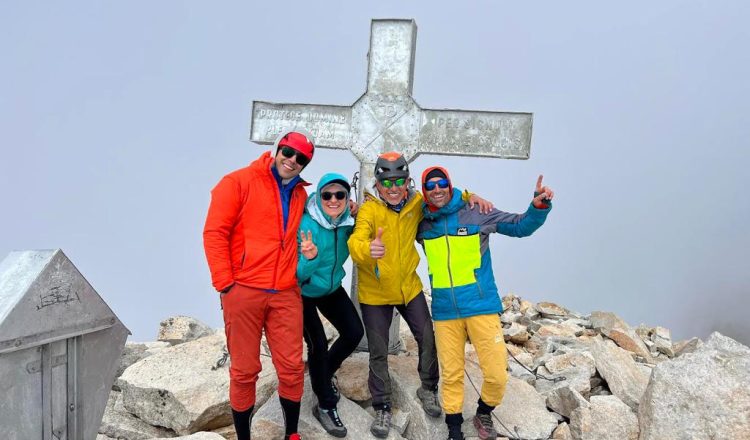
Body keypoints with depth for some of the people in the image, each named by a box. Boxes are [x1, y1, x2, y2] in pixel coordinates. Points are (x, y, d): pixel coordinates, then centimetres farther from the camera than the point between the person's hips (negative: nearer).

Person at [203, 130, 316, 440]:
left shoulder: (300, 194, 15)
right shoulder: (239, 182, 0)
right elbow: (215, 233, -6)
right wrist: (225, 283, -9)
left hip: (286, 294, 4)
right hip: (243, 290, -4)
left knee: (292, 368, 6)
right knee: (244, 371, 6)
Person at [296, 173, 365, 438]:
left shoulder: (347, 221, -15)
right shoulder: (306, 225, -30)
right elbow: (298, 274, -27)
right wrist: (310, 258, -49)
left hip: (331, 289, 6)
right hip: (303, 293, -5)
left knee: (354, 333, 4)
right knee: (318, 345, -8)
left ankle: (324, 373, 32)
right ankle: (326, 406, 13)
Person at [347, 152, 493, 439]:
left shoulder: (417, 203, -9)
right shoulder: (369, 210, -21)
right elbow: (355, 242, -38)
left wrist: (470, 196, -11)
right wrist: (368, 248, -62)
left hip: (409, 286, 4)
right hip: (375, 291, -3)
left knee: (428, 340, 10)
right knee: (378, 353, 6)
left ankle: (428, 389, 37)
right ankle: (382, 408, 26)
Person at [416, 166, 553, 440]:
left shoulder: (476, 213, -4)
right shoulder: (421, 222, 3)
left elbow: (521, 227, 1)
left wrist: (539, 206, -18)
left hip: (481, 305, -1)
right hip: (444, 312, 2)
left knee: (497, 375, -1)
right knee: (451, 375, 9)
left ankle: (483, 414, 29)